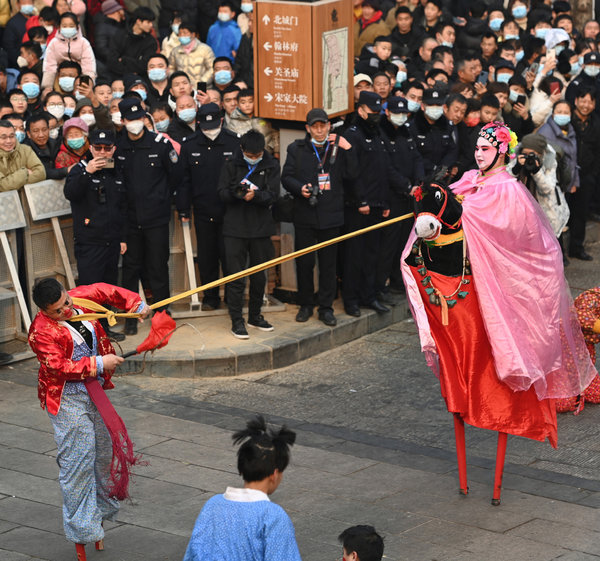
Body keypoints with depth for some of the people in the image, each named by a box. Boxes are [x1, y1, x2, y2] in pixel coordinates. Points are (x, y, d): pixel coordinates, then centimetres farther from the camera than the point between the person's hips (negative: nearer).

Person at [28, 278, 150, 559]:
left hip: (94, 390, 8)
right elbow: (60, 367, -25)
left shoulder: (79, 298, -2)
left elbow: (105, 291, 14)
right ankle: (80, 529, -2)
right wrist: (99, 364, -25)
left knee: (103, 450, 18)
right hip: (68, 400, -8)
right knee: (77, 461, -9)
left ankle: (99, 511, 35)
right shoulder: (41, 332, -22)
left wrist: (136, 304, 1)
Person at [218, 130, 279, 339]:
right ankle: (236, 320, 2)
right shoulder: (231, 165, 1)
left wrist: (255, 195, -27)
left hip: (261, 228, 2)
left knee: (259, 276, 12)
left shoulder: (271, 166, 3)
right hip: (235, 228, -2)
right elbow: (222, 193, -5)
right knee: (236, 277, -3)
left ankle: (255, 316, 26)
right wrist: (237, 192, -26)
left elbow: (272, 195, -7)